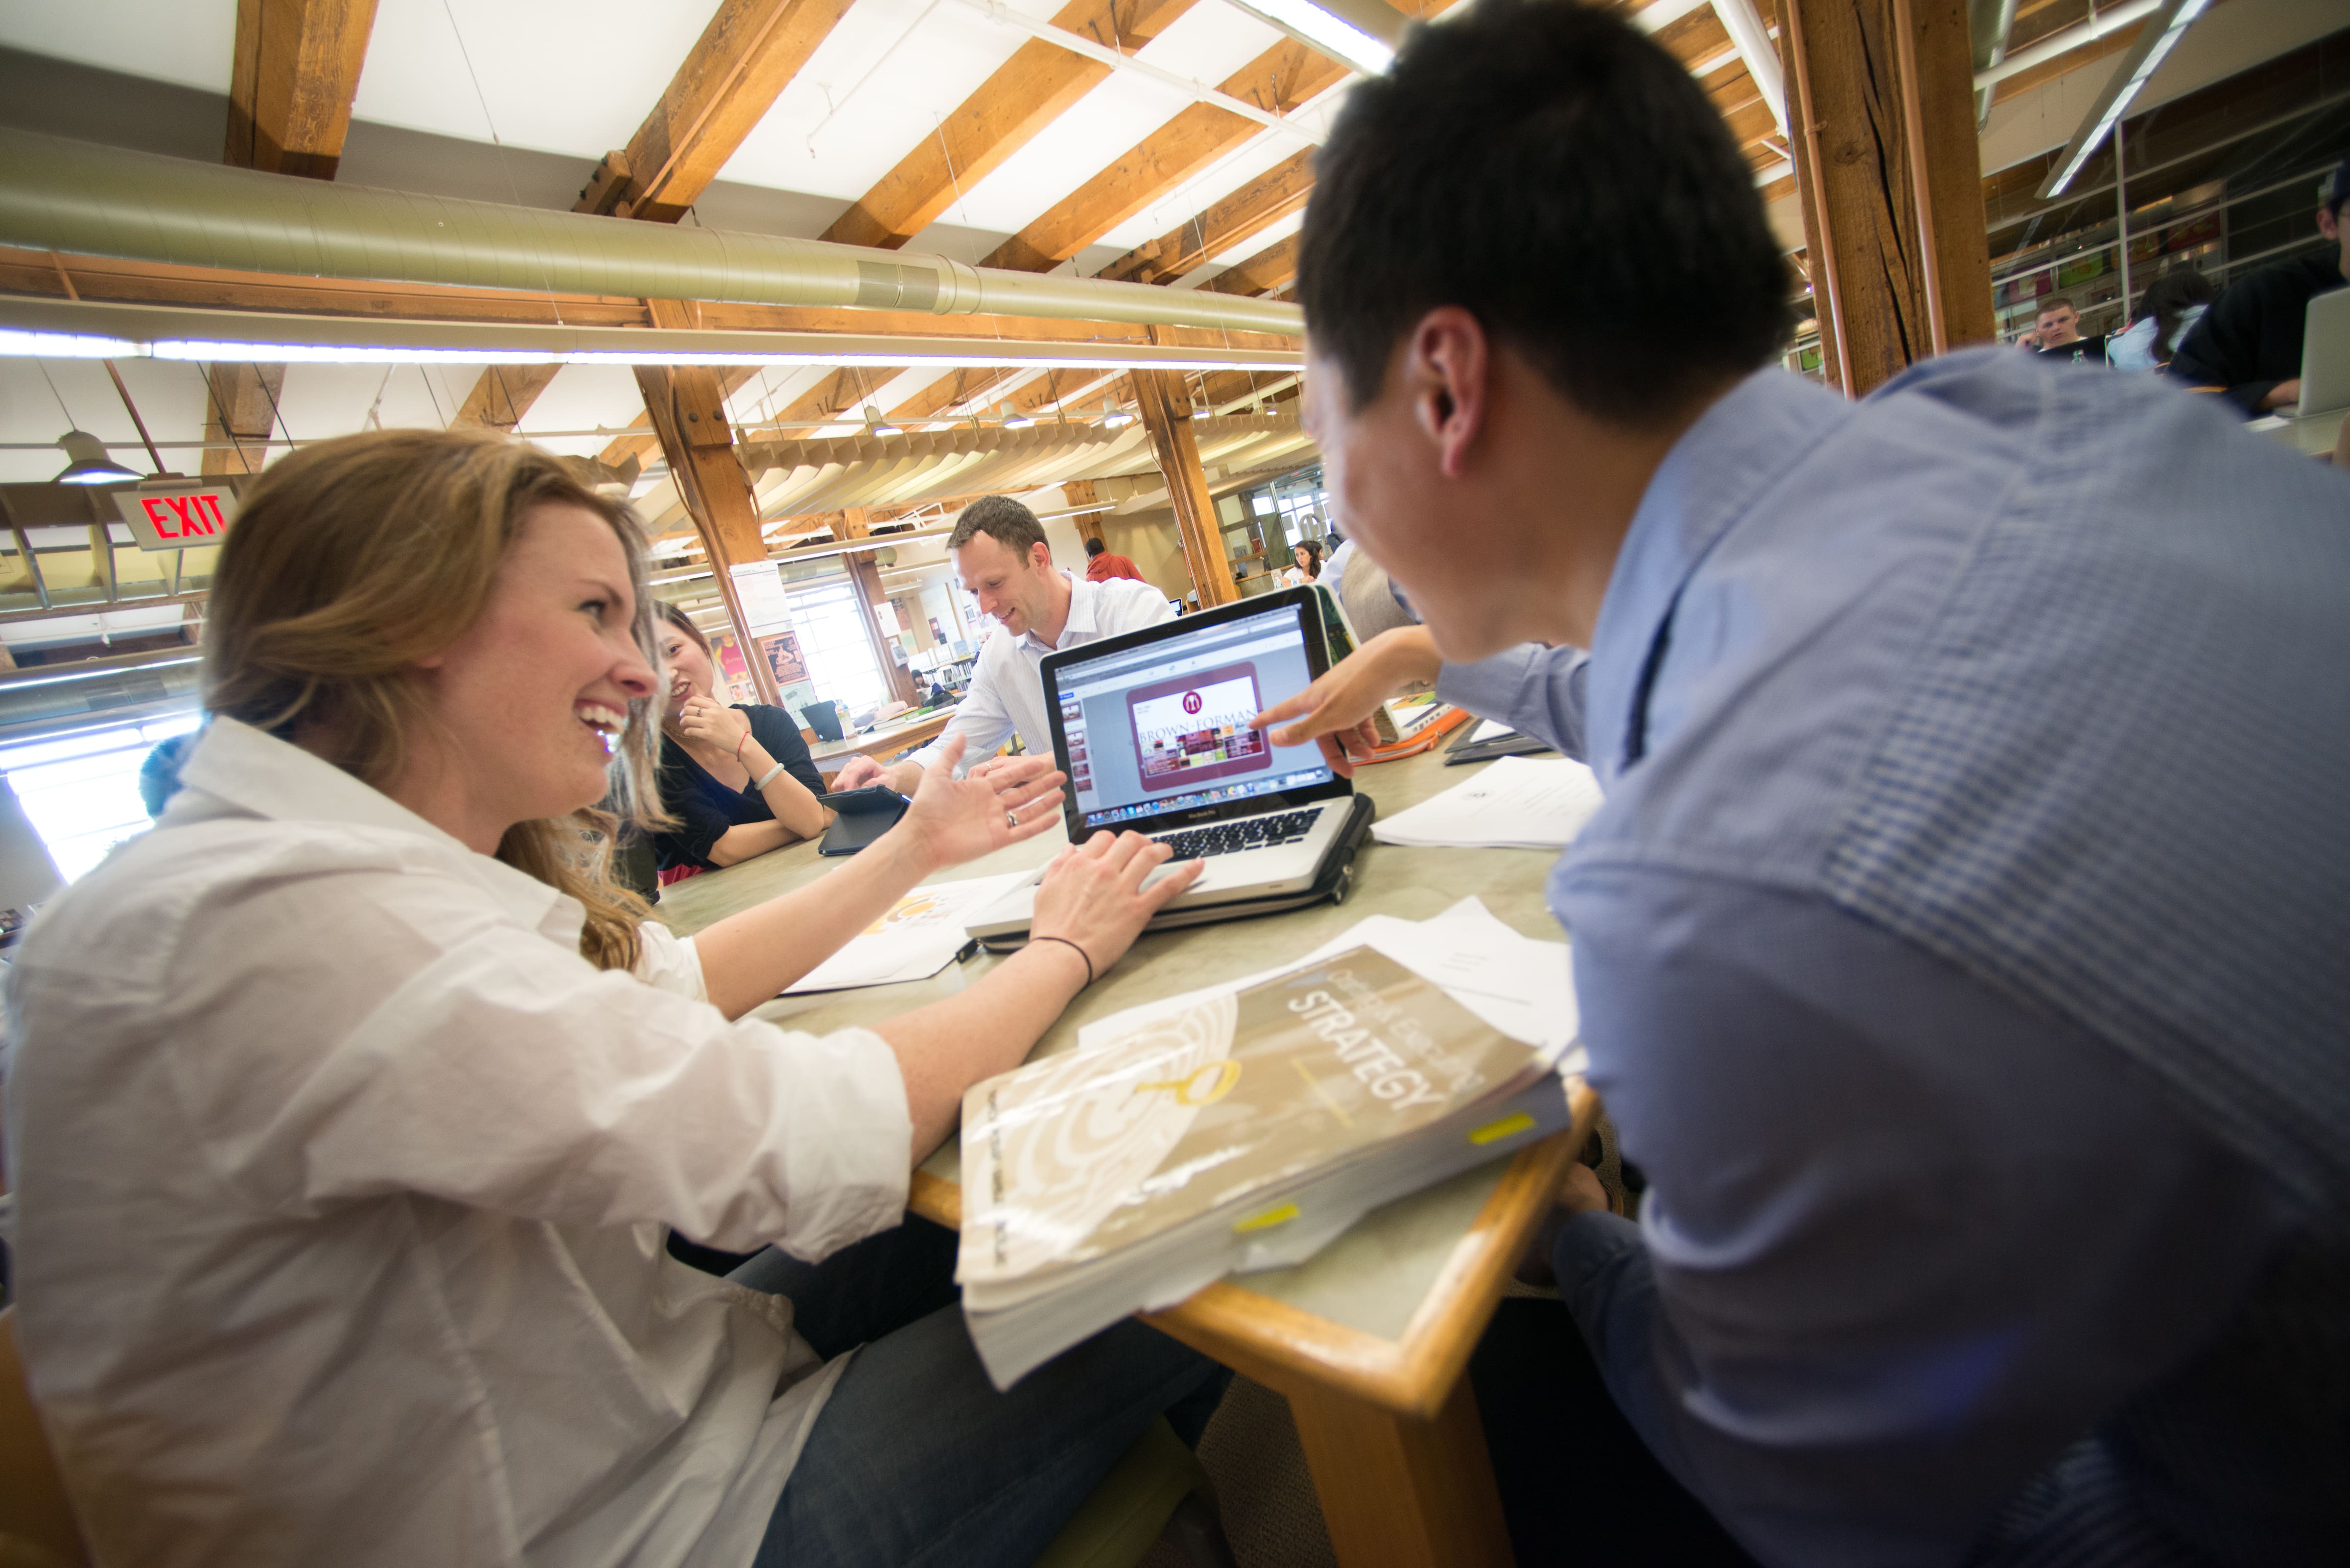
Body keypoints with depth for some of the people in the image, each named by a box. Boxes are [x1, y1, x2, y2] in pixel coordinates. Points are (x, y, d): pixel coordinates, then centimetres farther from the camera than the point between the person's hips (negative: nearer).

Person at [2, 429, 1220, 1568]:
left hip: (617, 1392, 8)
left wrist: (913, 850, 11)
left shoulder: (382, 873, -1)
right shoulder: (280, 924, -32)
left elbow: (675, 985, 8)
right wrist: (1064, 950, -15)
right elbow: (817, 1140, -32)